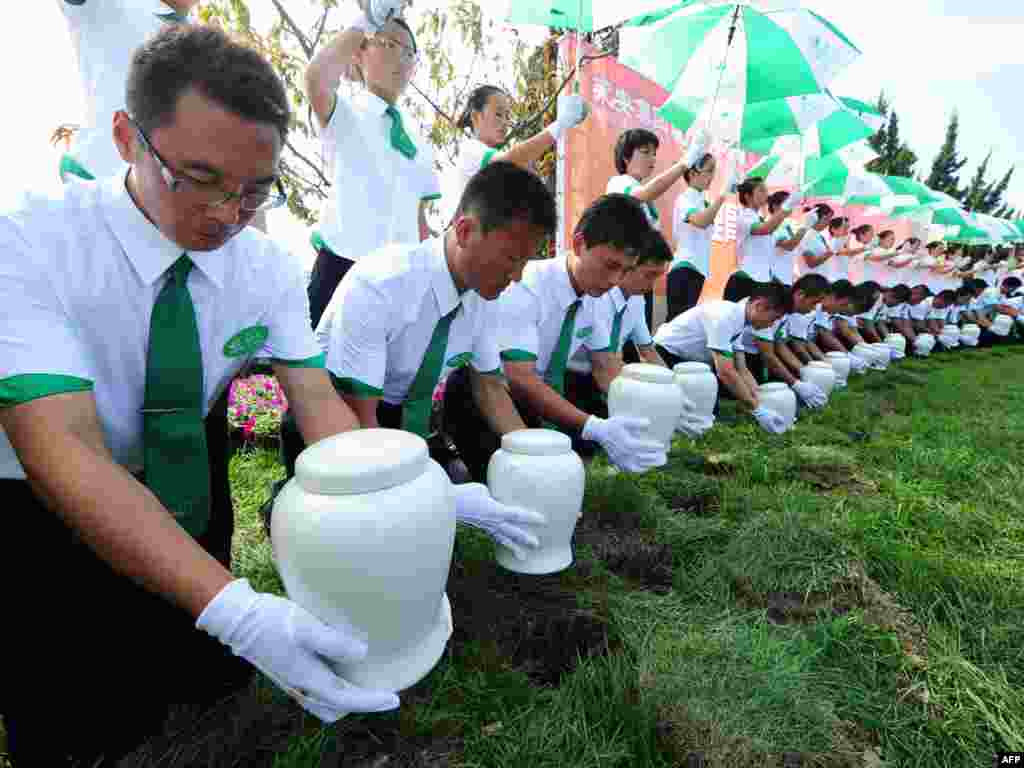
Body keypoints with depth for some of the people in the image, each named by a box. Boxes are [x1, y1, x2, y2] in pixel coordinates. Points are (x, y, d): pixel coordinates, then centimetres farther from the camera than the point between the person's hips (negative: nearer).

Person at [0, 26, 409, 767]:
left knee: (212, 681, 17)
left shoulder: (270, 268, -14)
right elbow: (60, 450, -36)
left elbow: (319, 403, -19)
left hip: (185, 495, 4)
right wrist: (237, 609, -48)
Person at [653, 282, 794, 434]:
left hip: (688, 357, 9)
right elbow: (726, 372, -32)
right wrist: (757, 410, -25)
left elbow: (742, 370, 3)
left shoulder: (739, 318, -1)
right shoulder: (724, 316, -29)